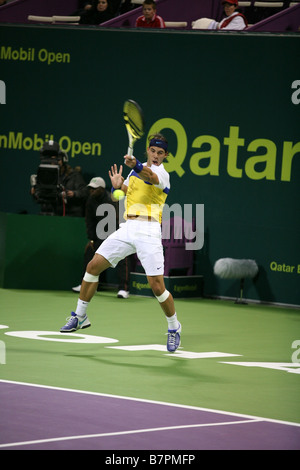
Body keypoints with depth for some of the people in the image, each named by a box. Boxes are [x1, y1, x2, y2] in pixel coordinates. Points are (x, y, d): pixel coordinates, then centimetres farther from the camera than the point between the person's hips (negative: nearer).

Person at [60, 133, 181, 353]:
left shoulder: (162, 174, -7)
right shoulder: (136, 170, 16)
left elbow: (150, 175, -32)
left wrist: (136, 165, -53)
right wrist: (118, 185, 9)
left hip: (149, 233, -6)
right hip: (127, 228, 6)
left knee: (157, 287, -11)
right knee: (94, 266, -1)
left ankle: (174, 327, 12)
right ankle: (80, 316, 14)